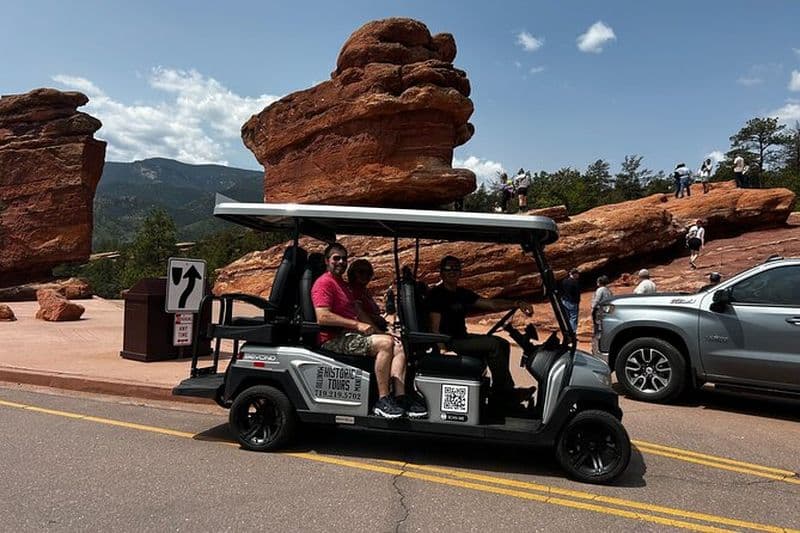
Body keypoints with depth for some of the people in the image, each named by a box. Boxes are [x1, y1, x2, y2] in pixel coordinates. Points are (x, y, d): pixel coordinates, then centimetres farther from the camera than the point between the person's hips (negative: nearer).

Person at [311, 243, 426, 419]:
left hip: (349, 335, 10)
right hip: (333, 340, -10)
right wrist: (357, 325, -19)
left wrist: (373, 329, 6)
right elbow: (322, 317, -19)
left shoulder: (343, 285, 27)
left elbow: (358, 312, 23)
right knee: (385, 342, -28)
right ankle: (382, 401, -25)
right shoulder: (324, 283, -6)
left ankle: (400, 397, -16)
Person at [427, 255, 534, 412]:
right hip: (448, 343, -9)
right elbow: (435, 328, -17)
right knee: (493, 344, -19)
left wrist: (517, 304, -6)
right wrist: (443, 349, -28)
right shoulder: (436, 294, -11)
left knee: (503, 343, 6)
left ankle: (499, 397, 4)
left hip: (462, 337, 9)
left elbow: (491, 304, 6)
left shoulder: (462, 294, 12)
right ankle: (506, 394, -8)